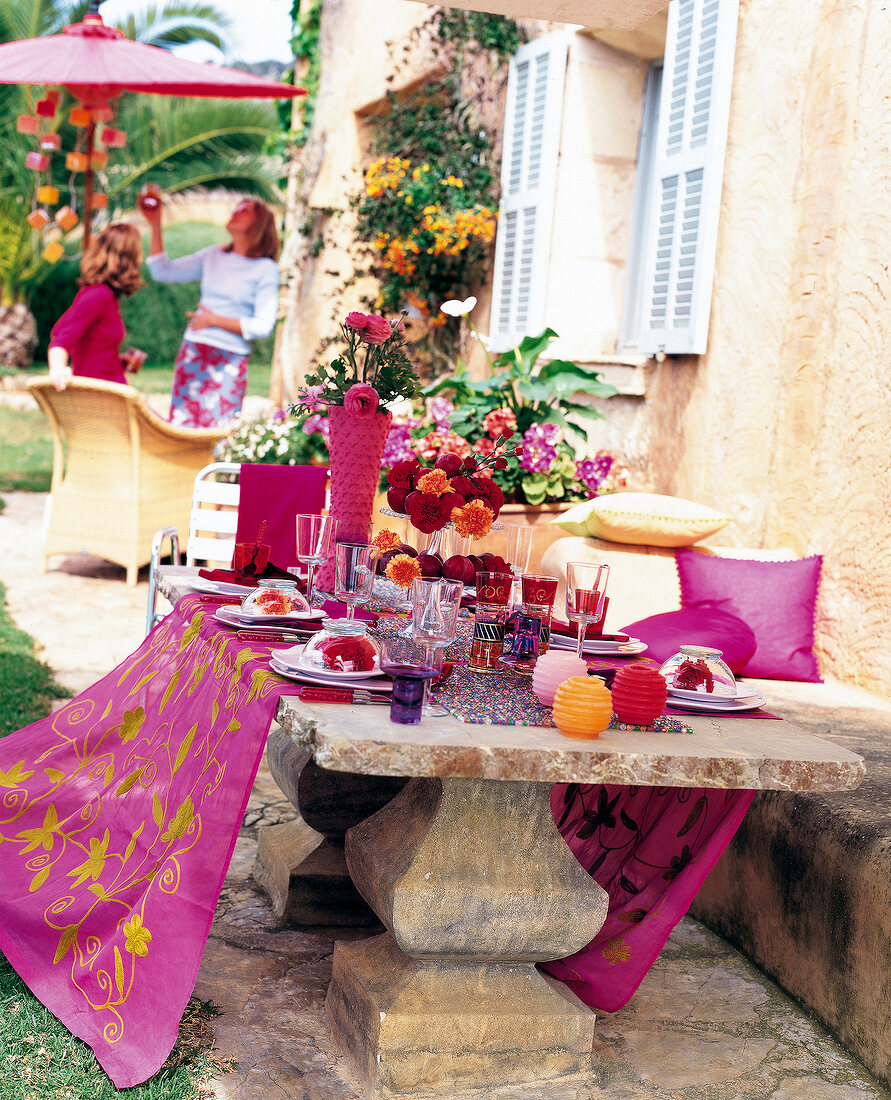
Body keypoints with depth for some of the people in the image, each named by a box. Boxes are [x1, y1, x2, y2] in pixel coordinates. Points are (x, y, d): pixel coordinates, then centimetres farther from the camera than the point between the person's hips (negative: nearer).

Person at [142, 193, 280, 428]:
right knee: (181, 424, 1)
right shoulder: (213, 256, 12)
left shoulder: (265, 269, -2)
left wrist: (214, 320, -9)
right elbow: (163, 272, 12)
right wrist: (155, 224, 6)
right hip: (192, 353, 5)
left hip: (229, 362, -5)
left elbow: (263, 326, -9)